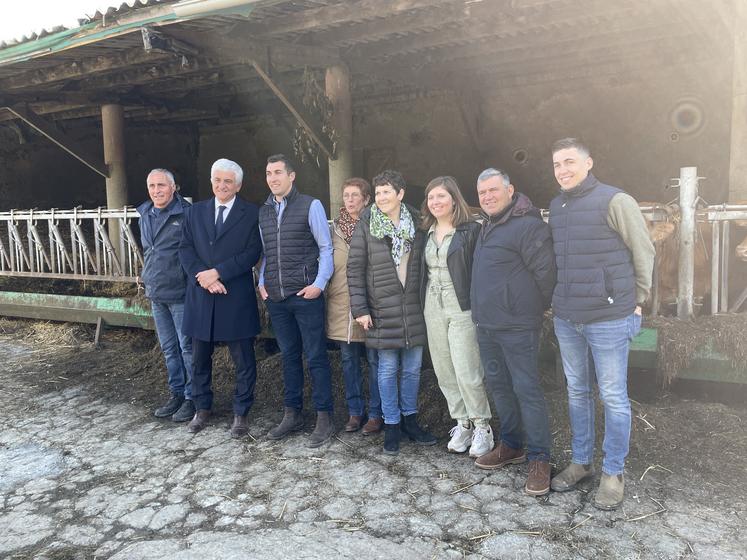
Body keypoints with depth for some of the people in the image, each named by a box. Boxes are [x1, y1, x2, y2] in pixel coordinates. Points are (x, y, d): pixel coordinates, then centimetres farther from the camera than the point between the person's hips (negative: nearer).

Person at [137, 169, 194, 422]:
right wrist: (146, 276, 20)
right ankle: (177, 393, 28)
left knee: (187, 347, 1)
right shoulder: (145, 216, 11)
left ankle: (193, 397, 12)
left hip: (181, 295, -7)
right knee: (168, 348, 15)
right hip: (156, 295, 7)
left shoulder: (186, 215, -12)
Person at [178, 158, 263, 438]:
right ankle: (202, 408, 32)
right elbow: (185, 248, 4)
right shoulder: (196, 211, 11)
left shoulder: (251, 213, -1)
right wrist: (202, 277, -12)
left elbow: (253, 252, -10)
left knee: (243, 360, 5)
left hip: (237, 299, -3)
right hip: (201, 297, 4)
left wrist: (217, 272, -16)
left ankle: (241, 413, 20)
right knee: (200, 358, 14)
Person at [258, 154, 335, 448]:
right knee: (289, 356, 14)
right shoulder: (263, 211, 13)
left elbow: (326, 248, -2)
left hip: (306, 295, -5)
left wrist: (319, 283, -10)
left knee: (316, 357, 0)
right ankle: (293, 414, 25)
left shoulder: (310, 205, -3)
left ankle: (324, 418, 11)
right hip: (276, 297, 5)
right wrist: (262, 282, 7)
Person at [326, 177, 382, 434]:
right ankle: (355, 411, 24)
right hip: (341, 303, 4)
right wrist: (326, 290, 8)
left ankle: (375, 414, 15)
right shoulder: (334, 228, 8)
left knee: (374, 361, 2)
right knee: (349, 360, 11)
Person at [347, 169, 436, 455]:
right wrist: (360, 309, -9)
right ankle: (391, 425, 20)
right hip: (383, 309, -3)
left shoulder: (416, 222, 4)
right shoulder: (366, 225, -4)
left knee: (413, 368, 11)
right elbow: (355, 269, -5)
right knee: (388, 369, 6)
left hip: (414, 308, 3)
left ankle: (410, 420, 28)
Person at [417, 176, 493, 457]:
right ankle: (462, 423, 23)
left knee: (467, 372, -5)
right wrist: (422, 303, 10)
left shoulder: (471, 230, -6)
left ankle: (482, 426, 14)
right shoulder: (426, 233, 12)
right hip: (433, 308, 6)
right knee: (444, 371, 9)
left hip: (462, 308, -6)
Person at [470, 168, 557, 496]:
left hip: (516, 326, -9)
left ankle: (539, 459, 7)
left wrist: (541, 307, -4)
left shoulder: (527, 225, -15)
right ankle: (511, 446, 30)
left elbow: (545, 272, -16)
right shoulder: (488, 226, 16)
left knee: (526, 389, -4)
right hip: (486, 324, 10)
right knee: (498, 386, 16)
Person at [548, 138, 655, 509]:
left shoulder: (614, 201, -10)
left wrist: (634, 301, 1)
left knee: (613, 397, 5)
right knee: (577, 393, 15)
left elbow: (644, 251, -4)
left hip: (608, 318, -6)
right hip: (566, 319, 6)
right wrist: (558, 302, 12)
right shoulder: (555, 207, 9)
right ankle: (581, 462, 30)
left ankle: (613, 472, 20)